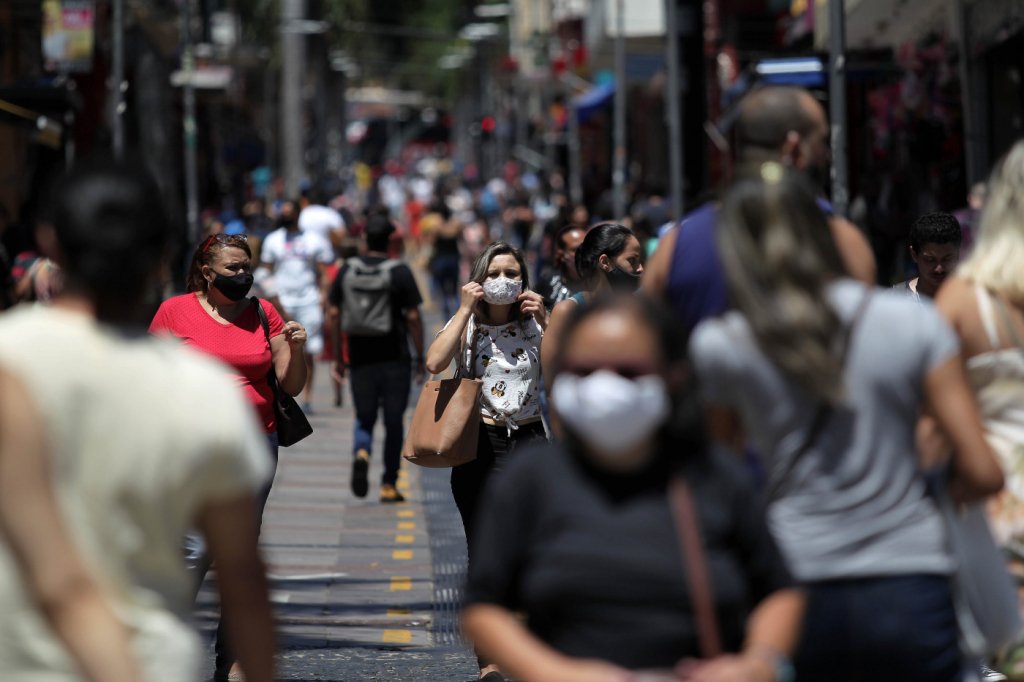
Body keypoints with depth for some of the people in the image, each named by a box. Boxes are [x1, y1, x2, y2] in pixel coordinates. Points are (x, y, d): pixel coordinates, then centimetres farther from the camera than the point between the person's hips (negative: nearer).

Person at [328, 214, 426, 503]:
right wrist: (420, 358, -1)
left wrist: (337, 357, 11)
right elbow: (413, 317, -9)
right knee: (393, 422, 8)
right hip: (394, 358, -2)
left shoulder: (347, 270, 2)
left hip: (360, 357, 2)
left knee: (364, 417, 12)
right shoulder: (400, 272, -7)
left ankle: (361, 452, -20)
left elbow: (334, 314, 4)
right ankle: (389, 484, 10)